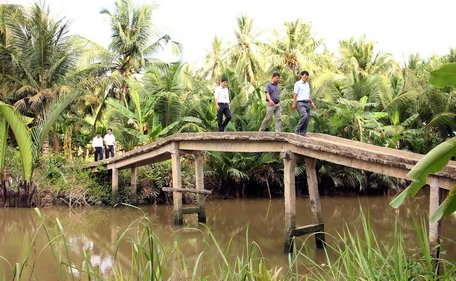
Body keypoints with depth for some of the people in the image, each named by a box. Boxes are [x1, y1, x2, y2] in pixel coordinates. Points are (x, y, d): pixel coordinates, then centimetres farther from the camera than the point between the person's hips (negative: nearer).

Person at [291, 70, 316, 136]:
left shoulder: (307, 84, 21)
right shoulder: (298, 84, -1)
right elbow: (295, 94, -6)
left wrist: (312, 102, 16)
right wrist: (294, 104, -13)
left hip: (307, 103, 7)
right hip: (300, 102, -7)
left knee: (307, 119, 1)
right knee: (305, 115, -26)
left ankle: (303, 134, 6)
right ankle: (297, 129, -13)